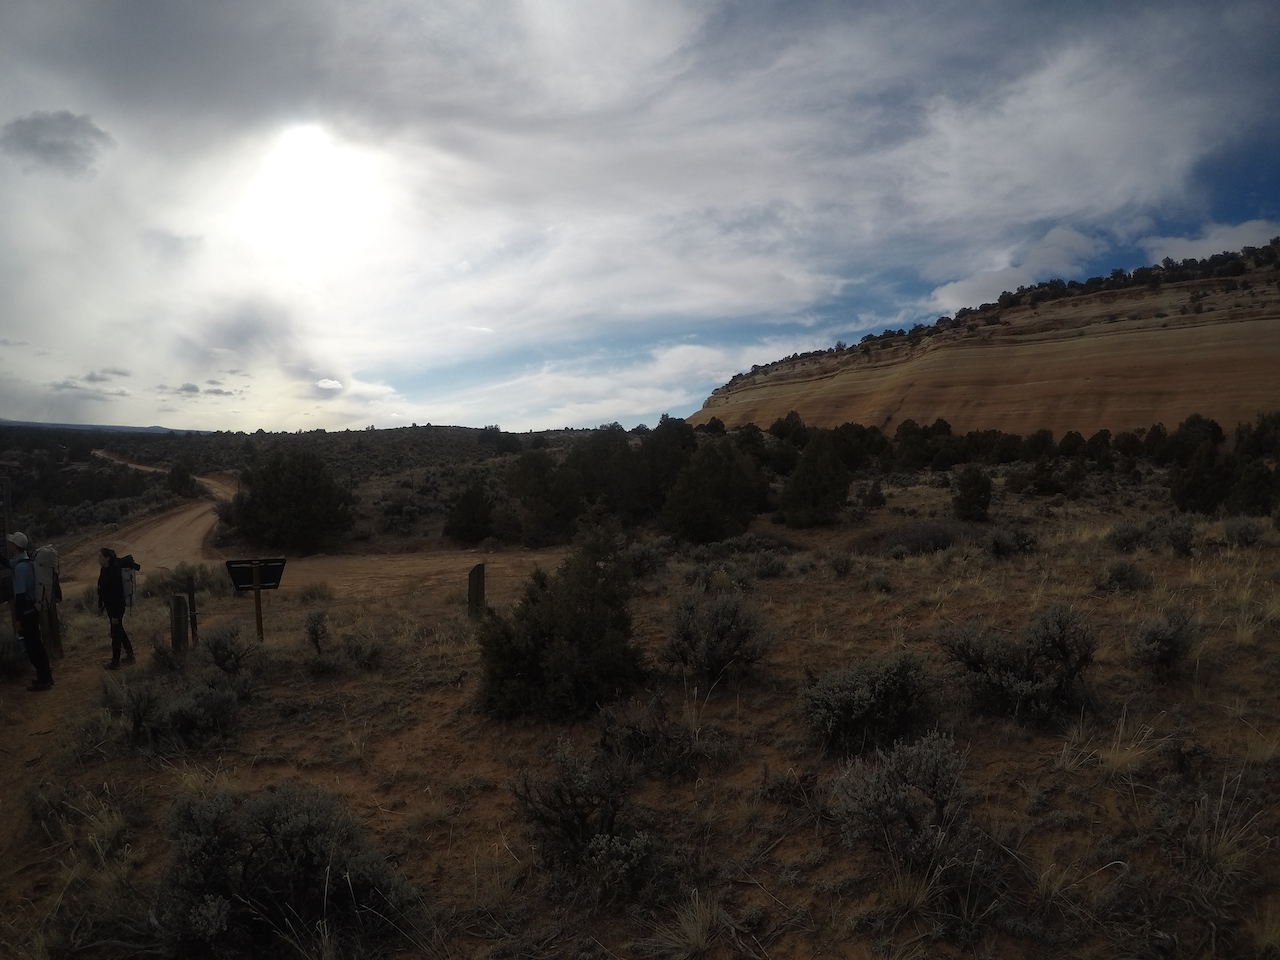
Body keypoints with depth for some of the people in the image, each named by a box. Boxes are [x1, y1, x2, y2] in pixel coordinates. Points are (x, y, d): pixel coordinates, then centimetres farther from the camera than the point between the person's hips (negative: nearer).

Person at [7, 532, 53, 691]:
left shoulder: (20, 567, -21)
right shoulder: (29, 562, 5)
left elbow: (20, 595, -21)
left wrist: (19, 618, -17)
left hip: (27, 612, -9)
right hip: (33, 609, 9)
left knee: (32, 647, 0)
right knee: (36, 644, 16)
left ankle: (43, 680, 7)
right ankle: (45, 675, 25)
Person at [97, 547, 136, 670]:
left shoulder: (114, 573, -26)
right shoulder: (104, 570, 1)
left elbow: (118, 595, -24)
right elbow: (101, 589, 13)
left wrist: (115, 615, -21)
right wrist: (100, 605, 19)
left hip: (116, 607, -9)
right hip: (109, 605, 9)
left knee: (116, 632, 4)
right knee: (118, 629, 21)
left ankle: (115, 663, 17)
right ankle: (129, 653, 36)